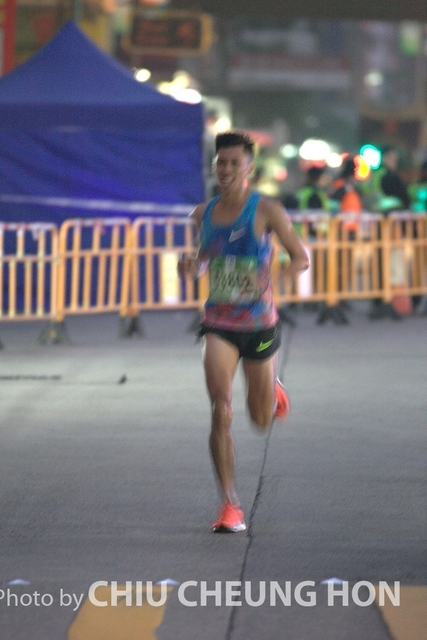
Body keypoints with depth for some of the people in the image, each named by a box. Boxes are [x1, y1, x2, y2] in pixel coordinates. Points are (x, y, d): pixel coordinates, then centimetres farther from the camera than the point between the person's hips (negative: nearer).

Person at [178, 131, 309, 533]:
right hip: (219, 325, 2)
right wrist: (194, 266, -4)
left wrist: (271, 280, -26)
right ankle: (229, 506, -12)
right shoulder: (204, 214, 4)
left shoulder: (266, 211, -8)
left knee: (262, 420, 12)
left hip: (259, 324, -2)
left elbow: (301, 258, -7)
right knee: (221, 412, -16)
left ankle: (273, 390, 51)